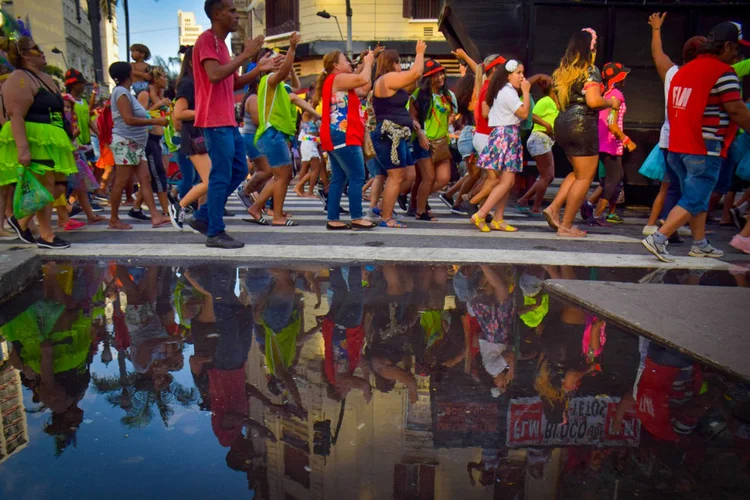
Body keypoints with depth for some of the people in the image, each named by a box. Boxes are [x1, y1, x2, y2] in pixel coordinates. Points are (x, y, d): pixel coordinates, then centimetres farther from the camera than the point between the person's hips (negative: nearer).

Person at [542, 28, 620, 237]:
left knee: (578, 172, 20)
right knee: (584, 177, 1)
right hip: (582, 125, -8)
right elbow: (593, 101, -20)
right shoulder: (590, 71, -10)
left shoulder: (562, 70, 12)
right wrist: (611, 102, -3)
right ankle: (566, 226, 2)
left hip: (562, 124, 8)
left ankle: (554, 208, 7)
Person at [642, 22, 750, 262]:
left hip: (678, 146, 8)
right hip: (704, 149, -8)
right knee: (693, 201, -2)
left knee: (698, 197, 18)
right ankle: (658, 238, -9)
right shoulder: (723, 72, -12)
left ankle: (700, 244, 25)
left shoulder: (684, 70, 12)